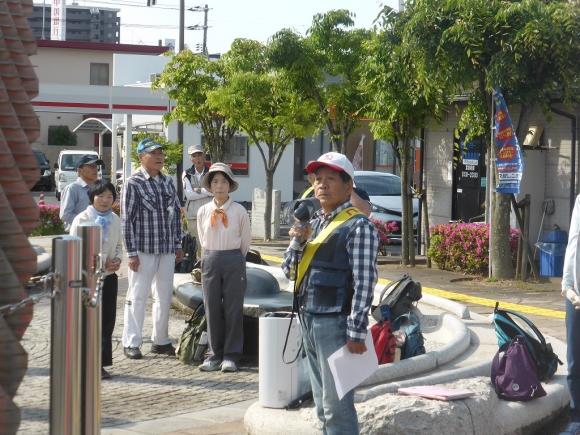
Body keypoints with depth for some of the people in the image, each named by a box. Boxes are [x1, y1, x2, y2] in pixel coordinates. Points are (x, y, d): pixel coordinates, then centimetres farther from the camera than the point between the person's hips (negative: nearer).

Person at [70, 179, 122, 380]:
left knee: (107, 320, 5)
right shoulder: (82, 219, -8)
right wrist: (102, 260, -16)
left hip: (109, 276, 5)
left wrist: (118, 259, -4)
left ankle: (101, 363, 13)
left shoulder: (115, 219, 9)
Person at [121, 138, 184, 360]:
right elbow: (127, 220, -9)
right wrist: (131, 252, -13)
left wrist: (178, 244, 11)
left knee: (164, 296, 11)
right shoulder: (133, 184, -8)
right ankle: (131, 342, 8)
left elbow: (176, 214, 16)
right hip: (143, 250, -6)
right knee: (137, 296, 0)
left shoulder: (168, 182, 11)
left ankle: (160, 340, 21)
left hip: (167, 250, 6)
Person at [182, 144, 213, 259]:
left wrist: (198, 190, -9)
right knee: (196, 247, 4)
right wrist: (207, 192, -7)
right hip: (193, 216, 1)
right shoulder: (187, 174, 7)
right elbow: (188, 194, -5)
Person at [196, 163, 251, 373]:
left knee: (233, 308, 0)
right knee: (212, 308, 4)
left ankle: (231, 355, 7)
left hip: (234, 260, -2)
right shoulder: (203, 212, 3)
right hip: (210, 260, 2)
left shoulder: (239, 211, -4)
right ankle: (214, 354, 13)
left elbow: (245, 241, 7)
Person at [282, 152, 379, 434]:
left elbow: (364, 283, -15)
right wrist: (298, 241, -2)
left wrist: (356, 333, -19)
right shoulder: (313, 221, 14)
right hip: (307, 319, 8)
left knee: (336, 405, -6)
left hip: (335, 322, -8)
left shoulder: (358, 227, -10)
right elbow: (290, 271, 16)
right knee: (322, 405, 14)